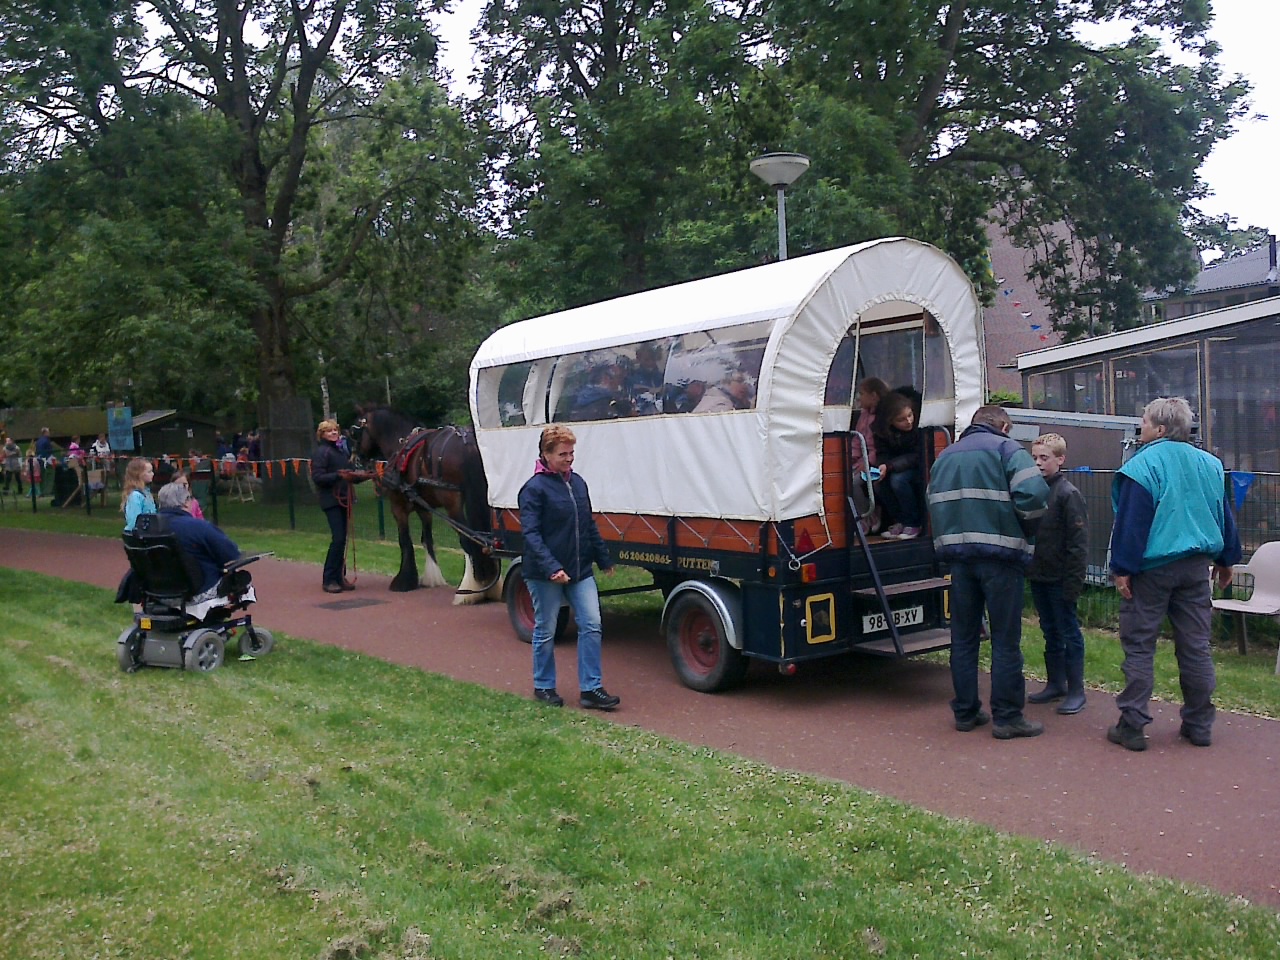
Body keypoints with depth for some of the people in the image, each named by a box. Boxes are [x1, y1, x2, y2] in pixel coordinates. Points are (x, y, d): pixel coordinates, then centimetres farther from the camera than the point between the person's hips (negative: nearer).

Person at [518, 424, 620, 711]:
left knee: (591, 626, 2)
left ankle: (591, 689, 8)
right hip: (545, 576, -6)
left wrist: (604, 559, 19)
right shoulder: (534, 488, -12)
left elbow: (590, 525, 18)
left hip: (580, 570, 6)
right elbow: (531, 534, -19)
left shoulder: (578, 483, 9)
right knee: (546, 632, 7)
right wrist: (551, 567, -28)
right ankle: (543, 687, 23)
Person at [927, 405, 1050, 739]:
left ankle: (965, 711, 18)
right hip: (999, 554, -5)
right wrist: (1027, 529, 0)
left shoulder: (945, 456, 18)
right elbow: (1033, 492, -15)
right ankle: (1007, 717, 4)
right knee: (1006, 639, 1)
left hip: (957, 554, 6)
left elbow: (933, 502, 16)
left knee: (963, 637, 12)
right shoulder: (1006, 448, -2)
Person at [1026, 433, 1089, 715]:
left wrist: (1074, 581, -18)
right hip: (1038, 575, 7)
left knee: (1069, 633, 2)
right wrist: (1029, 569, 8)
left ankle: (1076, 691, 10)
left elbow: (1079, 542, -14)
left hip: (1060, 578, -6)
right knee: (1050, 631, 15)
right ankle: (1055, 684, 26)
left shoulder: (1068, 494, -11)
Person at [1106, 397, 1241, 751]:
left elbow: (1131, 522, -15)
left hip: (1151, 567, -6)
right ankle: (1199, 725, 17)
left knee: (1138, 646, 0)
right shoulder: (1210, 463, 9)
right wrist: (1226, 559, 24)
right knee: (1196, 647, 11)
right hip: (1196, 567, 6)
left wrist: (1123, 568, -12)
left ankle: (1132, 726, 0)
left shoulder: (1143, 464, -12)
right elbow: (1224, 516, 15)